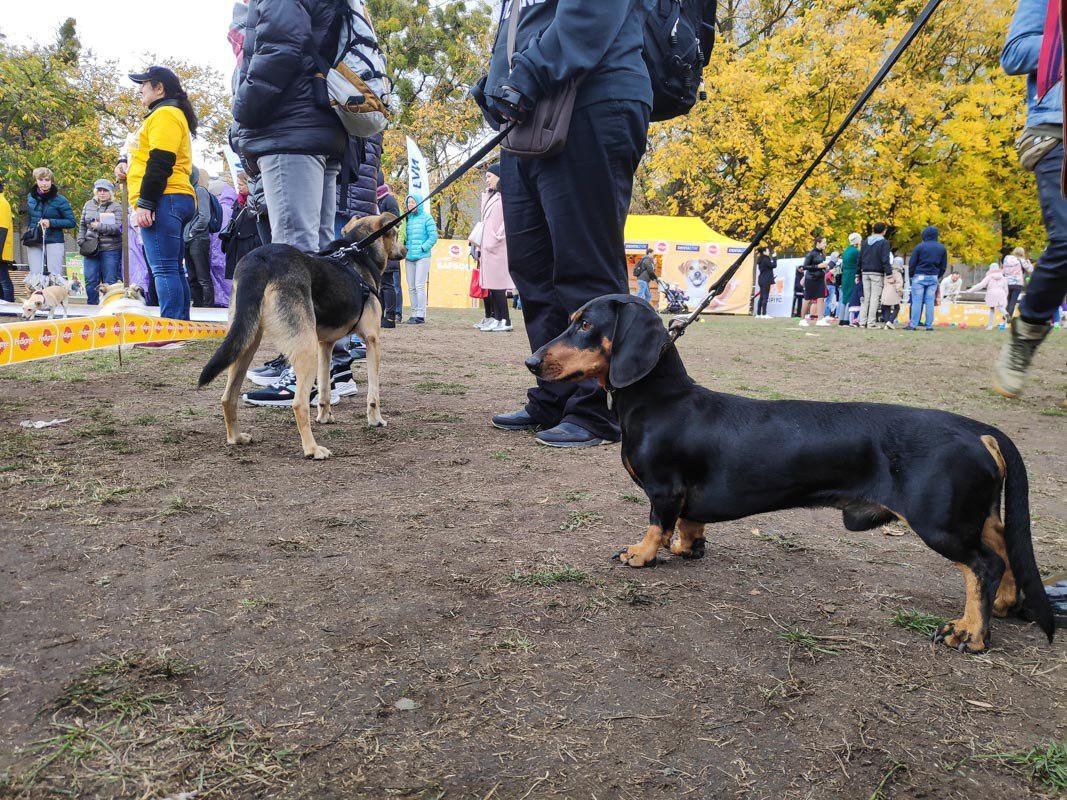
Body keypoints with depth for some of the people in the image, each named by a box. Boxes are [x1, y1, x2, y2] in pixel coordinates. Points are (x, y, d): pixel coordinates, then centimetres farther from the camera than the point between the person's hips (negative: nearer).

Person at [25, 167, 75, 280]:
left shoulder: (60, 200, -4)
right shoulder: (30, 197, 10)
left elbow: (72, 222, -4)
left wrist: (51, 222, -13)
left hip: (54, 242, -4)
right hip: (34, 243, 4)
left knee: (55, 276, -7)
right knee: (35, 275, 1)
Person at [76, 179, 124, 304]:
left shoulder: (116, 207, 2)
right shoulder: (88, 205, 17)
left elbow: (118, 228, -10)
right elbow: (82, 225, 20)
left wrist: (99, 226, -13)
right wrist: (81, 241, 6)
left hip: (110, 249, -4)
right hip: (90, 248, 4)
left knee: (109, 281, -3)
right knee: (90, 281, 3)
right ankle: (92, 306, 11)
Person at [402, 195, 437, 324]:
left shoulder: (426, 217, -1)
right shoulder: (407, 218, 14)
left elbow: (433, 236, -6)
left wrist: (422, 248, -11)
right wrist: (405, 248, 4)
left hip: (422, 257, -6)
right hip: (409, 257, 6)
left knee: (419, 285, -10)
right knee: (411, 287, 6)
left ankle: (421, 315, -7)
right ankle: (414, 313, 13)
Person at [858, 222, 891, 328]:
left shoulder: (866, 242, 13)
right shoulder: (884, 242, -5)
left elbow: (860, 259, 14)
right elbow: (885, 260, -12)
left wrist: (859, 275, 18)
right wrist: (888, 274, -12)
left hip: (865, 273, 5)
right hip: (877, 273, -5)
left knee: (866, 298, 9)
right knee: (875, 297, -3)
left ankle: (862, 322, 5)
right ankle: (871, 322, -7)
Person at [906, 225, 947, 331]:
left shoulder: (920, 247, -6)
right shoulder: (942, 248, 7)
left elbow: (912, 263, -4)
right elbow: (944, 266, 12)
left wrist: (912, 275, 8)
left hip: (919, 276, -3)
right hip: (933, 278, 3)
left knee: (917, 301, -3)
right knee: (930, 302, 6)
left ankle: (913, 325, -5)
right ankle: (929, 325, 4)